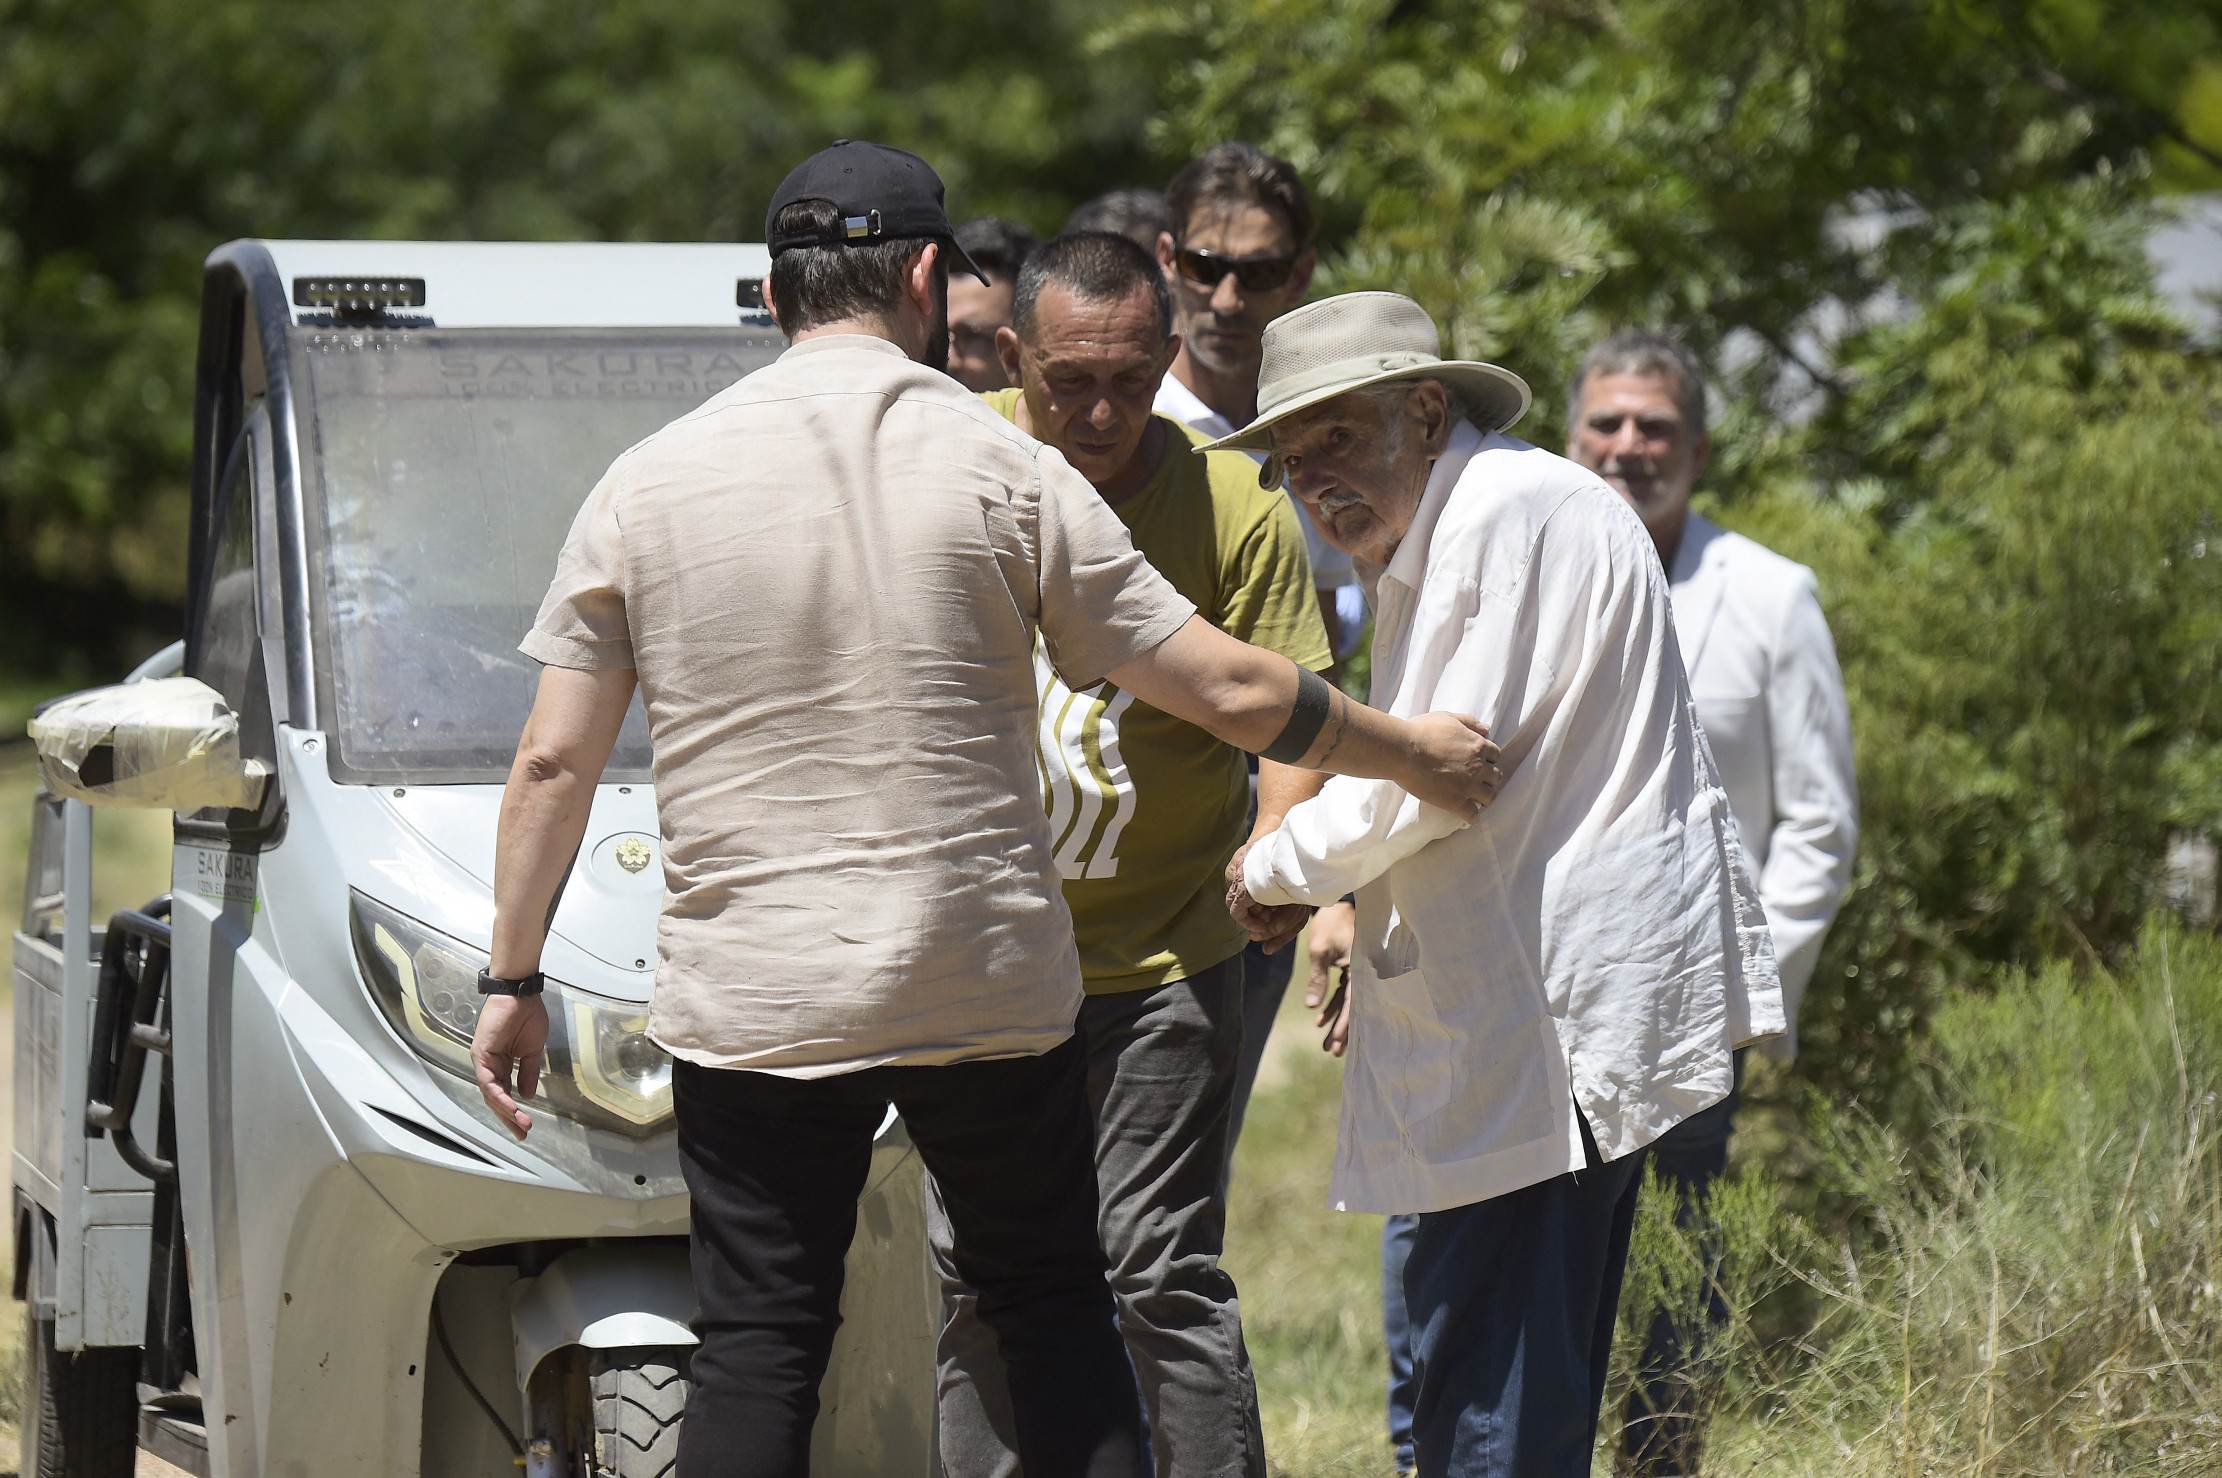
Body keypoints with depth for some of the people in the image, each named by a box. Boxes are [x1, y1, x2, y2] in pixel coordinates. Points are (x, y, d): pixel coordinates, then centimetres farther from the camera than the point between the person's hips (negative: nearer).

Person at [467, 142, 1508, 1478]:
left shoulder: (645, 485, 1)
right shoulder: (1002, 470, -3)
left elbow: (554, 763, 2)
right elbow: (1233, 692, -2)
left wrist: (514, 980, 12)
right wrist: (1417, 753, 12)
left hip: (748, 1004, 1)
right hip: (989, 989, -1)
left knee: (758, 1351, 4)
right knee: (1054, 1310, 14)